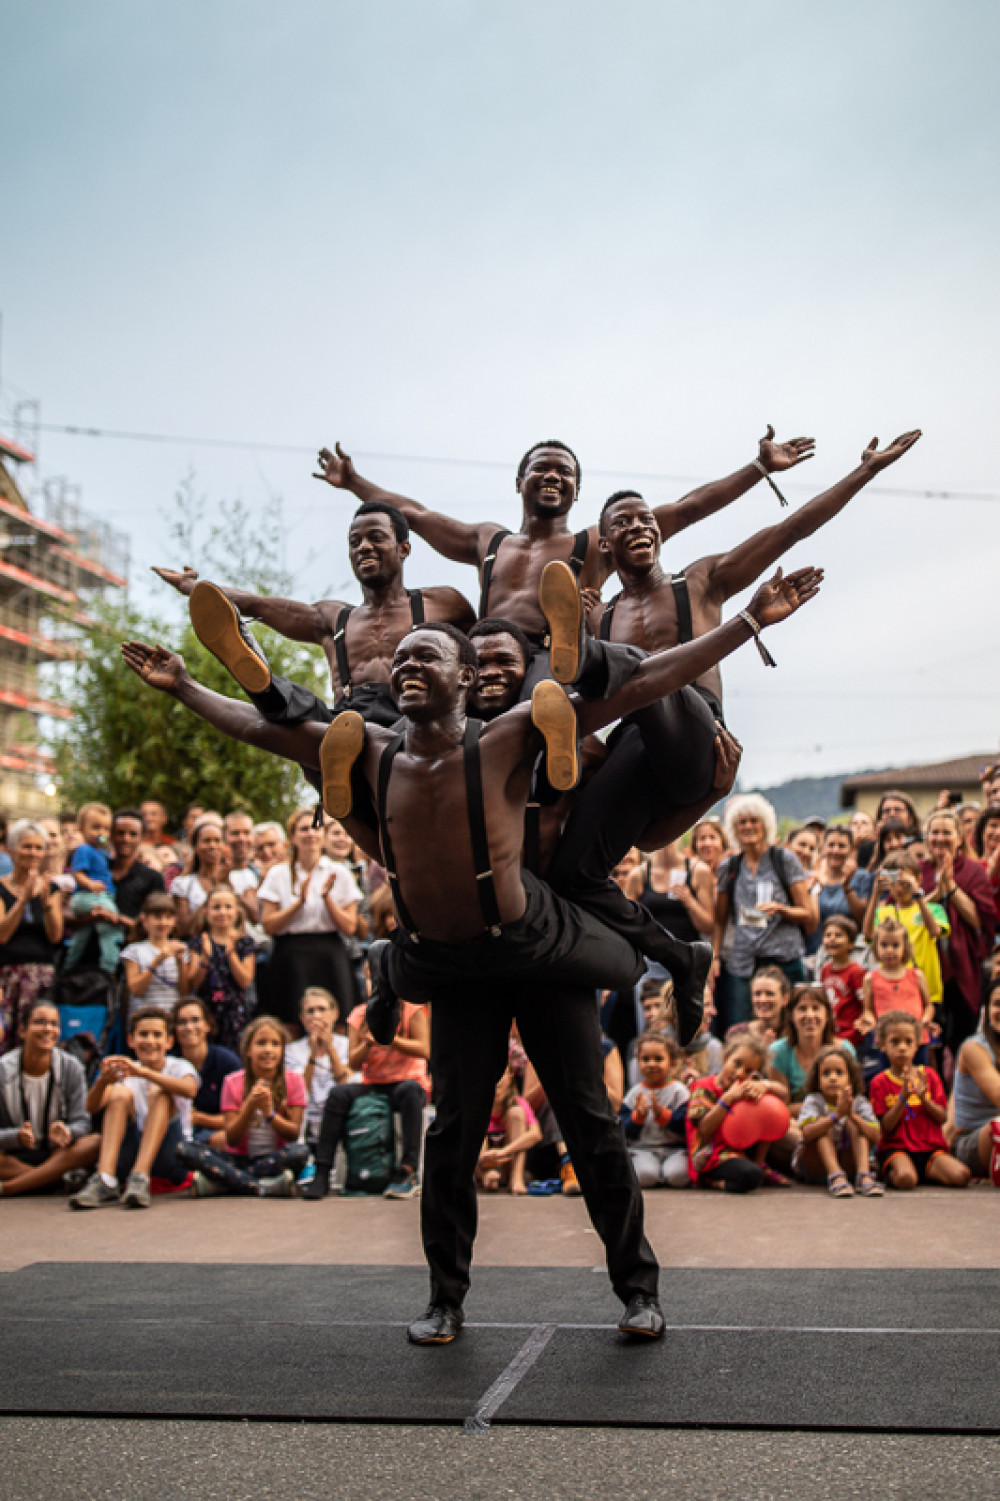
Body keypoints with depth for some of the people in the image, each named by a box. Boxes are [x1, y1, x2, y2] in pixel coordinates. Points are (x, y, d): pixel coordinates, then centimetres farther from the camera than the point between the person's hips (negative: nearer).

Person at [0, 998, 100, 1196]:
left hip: (57, 1155, 2)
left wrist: (66, 1132, -29)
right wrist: (17, 1136, -31)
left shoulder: (71, 1068, -1)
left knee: (96, 1142, -29)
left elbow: (82, 1122, -6)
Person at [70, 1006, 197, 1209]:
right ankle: (104, 1180, -37)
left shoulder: (179, 1067, 6)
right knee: (121, 1093, -18)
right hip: (128, 1156, 2)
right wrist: (103, 1081, -30)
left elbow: (189, 1089, -21)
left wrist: (143, 1072, -34)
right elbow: (92, 1107, -7)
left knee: (159, 1092, -22)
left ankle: (140, 1179, -40)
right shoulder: (124, 1071, 12)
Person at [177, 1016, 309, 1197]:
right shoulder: (233, 1082, 0)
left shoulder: (293, 1081, 0)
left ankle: (217, 1183, -28)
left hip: (275, 1160, -1)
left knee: (300, 1151, -36)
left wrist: (269, 1113, -22)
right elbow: (231, 1139, -5)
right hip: (238, 1160, 1)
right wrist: (250, 1105, -21)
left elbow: (294, 1134, -5)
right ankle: (262, 1187, -34)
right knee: (185, 1149, -24)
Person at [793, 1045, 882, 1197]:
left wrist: (852, 1115, -37)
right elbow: (807, 1133, -32)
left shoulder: (859, 1102, -5)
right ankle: (836, 1178, -42)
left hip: (848, 1163, 2)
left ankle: (864, 1175, -35)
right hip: (814, 1165, -1)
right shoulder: (813, 1101, -11)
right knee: (824, 1124, -24)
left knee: (853, 1124, -18)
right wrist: (836, 1114, -44)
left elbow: (875, 1137, -20)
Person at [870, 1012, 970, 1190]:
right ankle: (892, 1174, -3)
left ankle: (927, 1173, 3)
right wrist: (903, 1097, -18)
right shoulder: (880, 1082, 3)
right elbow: (886, 1127, -5)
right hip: (897, 1149, -3)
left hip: (931, 1148, 4)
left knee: (961, 1176, -25)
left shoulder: (929, 1076, 12)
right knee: (906, 1179, -37)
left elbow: (942, 1118, 5)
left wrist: (923, 1097, -13)